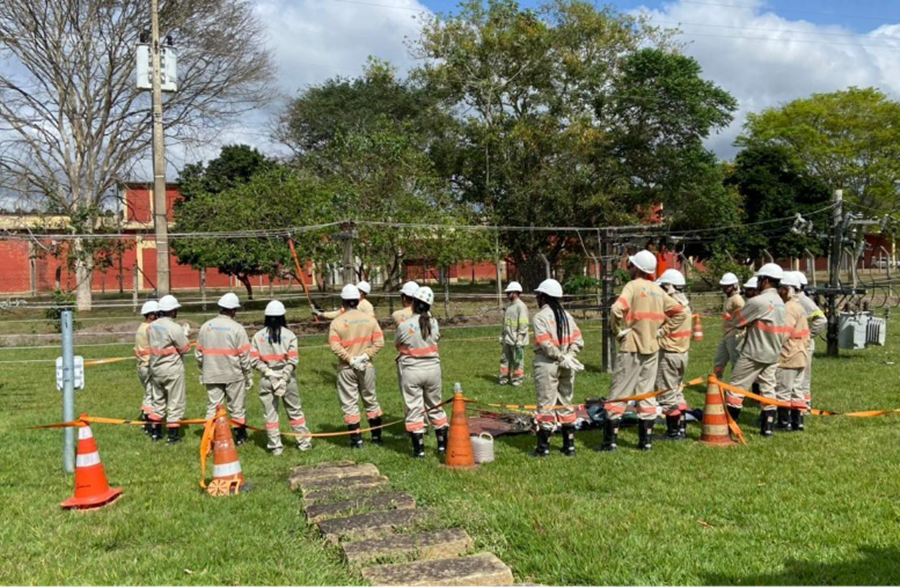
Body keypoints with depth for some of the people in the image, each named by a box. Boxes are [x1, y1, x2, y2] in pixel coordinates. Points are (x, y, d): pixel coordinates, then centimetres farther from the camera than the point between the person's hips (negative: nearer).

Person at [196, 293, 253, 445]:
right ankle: (240, 436, 20)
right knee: (237, 407, 10)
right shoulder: (237, 329, -12)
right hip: (234, 375, -3)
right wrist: (249, 377, 1)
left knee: (213, 407, 9)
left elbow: (198, 353, 8)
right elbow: (244, 356, -10)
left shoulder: (205, 327, 1)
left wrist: (202, 373, 20)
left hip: (211, 375, 3)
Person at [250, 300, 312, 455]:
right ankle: (304, 442, 19)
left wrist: (269, 373, -8)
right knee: (295, 411, 13)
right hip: (287, 378, 0)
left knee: (270, 413, 9)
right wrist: (284, 378, -10)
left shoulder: (257, 336, -2)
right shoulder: (289, 335, -6)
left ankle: (276, 447, 12)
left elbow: (254, 361, -7)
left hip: (266, 380, 0)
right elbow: (293, 360, -12)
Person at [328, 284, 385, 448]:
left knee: (349, 404, 6)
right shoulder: (370, 319, 0)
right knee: (371, 400, 16)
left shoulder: (336, 322, -7)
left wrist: (350, 359, -13)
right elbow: (379, 342, -7)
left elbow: (335, 346, -17)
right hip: (367, 367, 3)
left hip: (346, 368, -3)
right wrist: (365, 356, -11)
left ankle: (356, 439, 7)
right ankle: (377, 436, 22)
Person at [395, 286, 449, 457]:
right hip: (432, 369, 3)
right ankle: (442, 445, 23)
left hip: (411, 371, -3)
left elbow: (397, 344, 0)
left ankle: (419, 449, 7)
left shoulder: (404, 326, -16)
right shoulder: (433, 323, -6)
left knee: (414, 409, 5)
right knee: (435, 407, 17)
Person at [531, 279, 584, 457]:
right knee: (566, 404, 14)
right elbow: (578, 341, 3)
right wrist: (568, 356, -3)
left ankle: (544, 447, 5)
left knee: (546, 404, 0)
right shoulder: (567, 316, 11)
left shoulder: (539, 317, -9)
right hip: (566, 367, 6)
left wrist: (562, 357, -12)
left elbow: (545, 344, -19)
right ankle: (569, 445, 18)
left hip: (547, 364, -6)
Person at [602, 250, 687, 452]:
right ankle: (646, 440, 13)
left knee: (618, 393, -2)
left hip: (631, 348, -6)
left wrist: (618, 331, -11)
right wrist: (662, 330, 10)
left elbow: (617, 309, -26)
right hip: (652, 349, 6)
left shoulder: (633, 286, -9)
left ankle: (610, 440, -2)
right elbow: (681, 313, 14)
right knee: (647, 393, 11)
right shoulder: (658, 290, 10)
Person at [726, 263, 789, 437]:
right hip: (773, 355, 8)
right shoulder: (781, 303, 11)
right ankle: (767, 427, 11)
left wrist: (747, 325, 7)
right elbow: (784, 332, 14)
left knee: (736, 388, -1)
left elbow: (737, 320, -10)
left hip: (754, 353, -8)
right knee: (768, 389, 11)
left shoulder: (758, 301, -18)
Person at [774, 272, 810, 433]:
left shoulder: (788, 308, -16)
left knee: (782, 390, -2)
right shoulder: (799, 307, 15)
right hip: (800, 356, 10)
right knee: (796, 389, 13)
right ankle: (797, 421, 16)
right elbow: (806, 334, 19)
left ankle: (784, 422, 2)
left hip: (787, 357, -10)